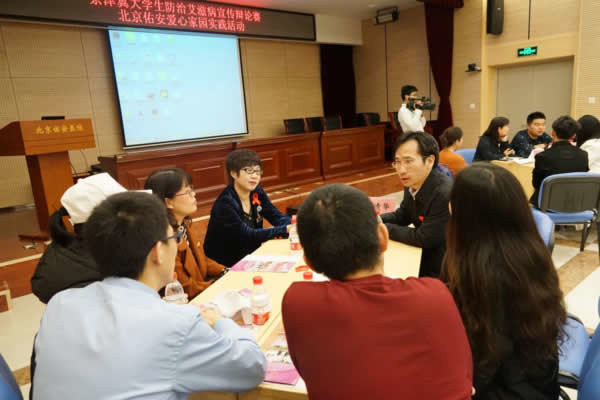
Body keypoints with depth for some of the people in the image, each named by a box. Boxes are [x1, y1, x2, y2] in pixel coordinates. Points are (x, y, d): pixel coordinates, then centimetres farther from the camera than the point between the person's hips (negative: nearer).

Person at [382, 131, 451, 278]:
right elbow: (402, 215, 12)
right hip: (423, 255, 7)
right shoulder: (412, 183, -3)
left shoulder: (446, 194, -30)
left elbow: (423, 238, -23)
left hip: (440, 271, -7)